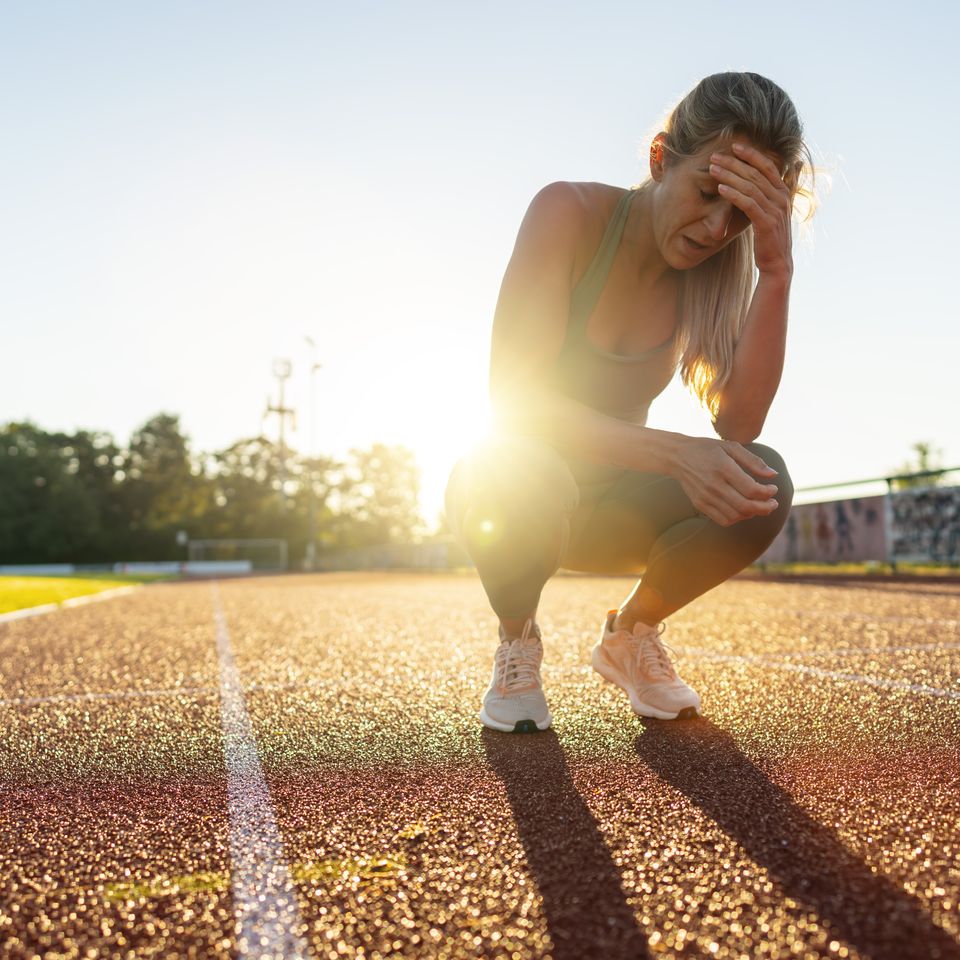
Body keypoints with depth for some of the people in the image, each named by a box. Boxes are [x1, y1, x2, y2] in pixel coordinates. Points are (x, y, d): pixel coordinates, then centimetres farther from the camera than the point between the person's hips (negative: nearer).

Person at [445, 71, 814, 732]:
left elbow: (738, 423, -21)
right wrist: (671, 451, -39)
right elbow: (513, 398, -28)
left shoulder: (713, 270, -7)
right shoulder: (571, 213, -19)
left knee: (762, 483, -22)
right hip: (503, 494, -3)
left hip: (603, 508, 4)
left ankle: (630, 633, 4)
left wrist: (777, 269, -26)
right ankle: (517, 642, -5)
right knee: (525, 470, -39)